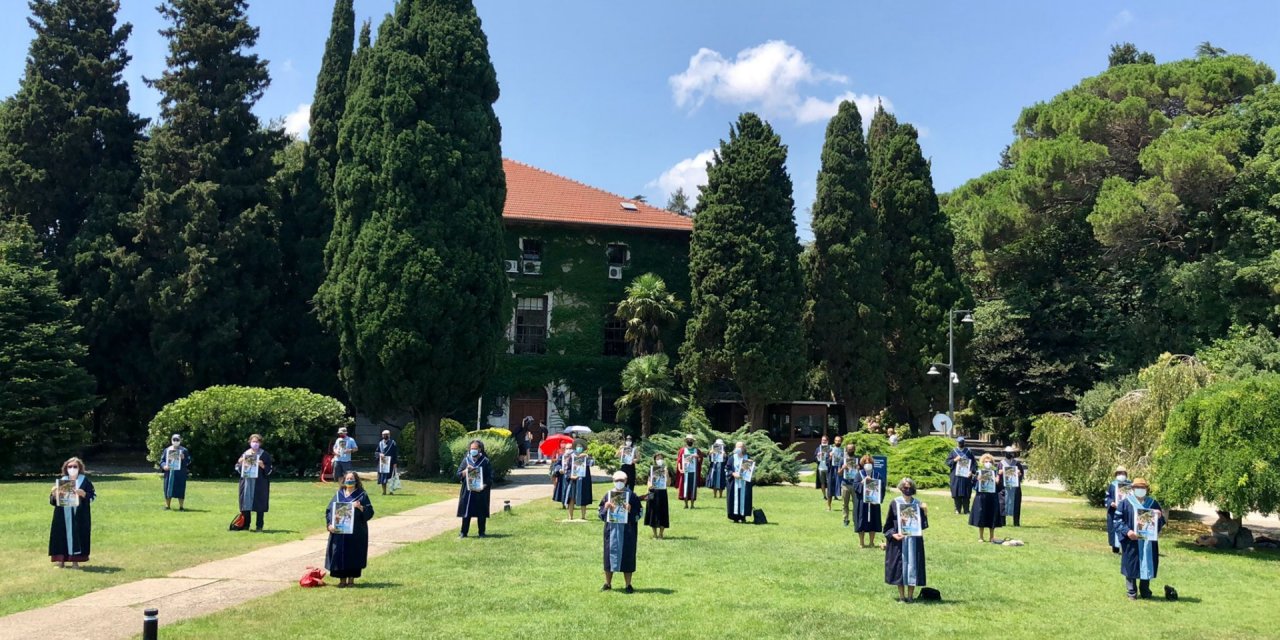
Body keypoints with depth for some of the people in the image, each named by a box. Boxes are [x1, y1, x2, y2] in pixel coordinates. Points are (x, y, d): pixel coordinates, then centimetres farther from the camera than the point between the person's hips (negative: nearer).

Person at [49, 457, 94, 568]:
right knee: (62, 536, -1)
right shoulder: (61, 481, 10)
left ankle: (75, 561, 3)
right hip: (63, 516, 2)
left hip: (79, 516, -2)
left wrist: (83, 494, -19)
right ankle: (61, 560, 5)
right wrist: (55, 494, -13)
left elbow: (93, 496, -1)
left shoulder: (85, 480, 3)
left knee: (77, 536, -3)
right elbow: (52, 500, 9)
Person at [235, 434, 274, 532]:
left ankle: (259, 527, 2)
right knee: (246, 504, 2)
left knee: (259, 505, -4)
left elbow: (270, 469, 0)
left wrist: (263, 466, -18)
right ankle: (246, 526, 10)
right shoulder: (245, 454, 12)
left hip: (259, 483, -3)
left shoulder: (264, 455, 2)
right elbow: (238, 468, 17)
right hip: (246, 483, 3)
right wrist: (240, 463, -4)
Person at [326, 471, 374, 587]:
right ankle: (342, 580, 11)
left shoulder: (362, 495, 3)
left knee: (353, 555, 0)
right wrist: (330, 524, -6)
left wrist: (360, 507, -20)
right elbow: (329, 510, 9)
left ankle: (351, 579, 11)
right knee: (339, 555, 1)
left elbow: (369, 512, -2)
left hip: (355, 533, -2)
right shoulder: (338, 494, 11)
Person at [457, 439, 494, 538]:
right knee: (466, 512, 1)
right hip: (467, 491, 2)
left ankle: (481, 532, 14)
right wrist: (466, 471, -14)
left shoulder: (485, 461, -1)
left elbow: (490, 478, -2)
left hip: (481, 492, -2)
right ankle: (463, 532, 8)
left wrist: (484, 485, -16)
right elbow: (459, 474, 5)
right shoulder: (466, 460, 6)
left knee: (481, 513, 3)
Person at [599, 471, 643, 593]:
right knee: (610, 553, 6)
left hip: (627, 530, -2)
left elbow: (639, 513, -1)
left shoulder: (631, 495, -1)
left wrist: (630, 510, -18)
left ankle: (628, 585, 9)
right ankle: (608, 583, 17)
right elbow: (601, 513, 9)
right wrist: (606, 508, -11)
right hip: (611, 529, 2)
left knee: (627, 555, 1)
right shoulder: (608, 494, 6)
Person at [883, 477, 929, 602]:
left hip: (914, 540, 1)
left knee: (912, 566, 3)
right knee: (899, 567, 1)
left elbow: (922, 524, 2)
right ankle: (901, 596, 11)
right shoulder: (895, 503, -2)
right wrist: (892, 534, -14)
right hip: (898, 540, -1)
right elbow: (888, 524, 2)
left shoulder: (918, 504, 3)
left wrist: (924, 512, -13)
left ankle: (910, 596, 13)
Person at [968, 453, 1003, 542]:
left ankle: (992, 537, 18)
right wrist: (978, 480, -20)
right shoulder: (979, 472, 0)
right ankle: (981, 537, 14)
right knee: (981, 518, 3)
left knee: (992, 517, 6)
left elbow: (999, 488, 5)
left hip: (993, 498, 2)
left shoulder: (995, 473, 5)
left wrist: (997, 482, -14)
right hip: (981, 497, -2)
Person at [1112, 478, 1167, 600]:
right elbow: (1116, 520, -3)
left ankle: (1145, 592, 19)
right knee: (1131, 566, 1)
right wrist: (1127, 531, -18)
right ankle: (1132, 593, 11)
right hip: (1131, 542, -2)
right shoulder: (1125, 503, 0)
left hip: (1149, 542, 3)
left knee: (1147, 566, 6)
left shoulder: (1153, 503, 9)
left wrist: (1160, 517, -11)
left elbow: (1161, 522, 13)